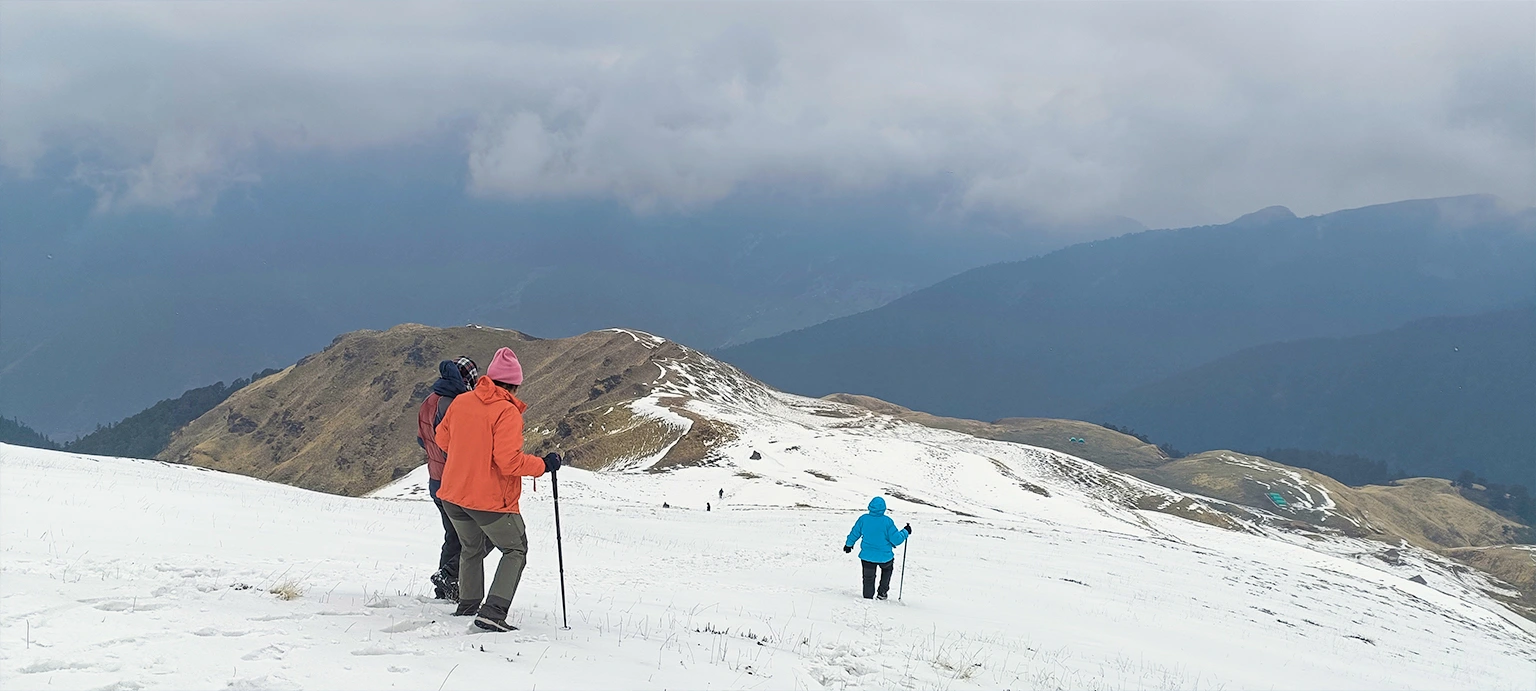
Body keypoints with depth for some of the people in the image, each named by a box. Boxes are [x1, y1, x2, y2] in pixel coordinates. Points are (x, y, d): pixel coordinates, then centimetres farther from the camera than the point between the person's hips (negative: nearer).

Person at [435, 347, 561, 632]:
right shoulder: (507, 412, -18)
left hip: (453, 495, 6)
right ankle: (493, 611, -6)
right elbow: (509, 460, -24)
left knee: (472, 549, 28)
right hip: (492, 499, -6)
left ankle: (467, 606, 32)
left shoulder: (460, 402, 2)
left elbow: (442, 438, 16)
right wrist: (543, 465, -10)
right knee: (516, 551, 9)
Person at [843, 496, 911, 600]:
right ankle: (882, 592, 26)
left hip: (867, 556, 1)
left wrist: (848, 544, 22)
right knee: (887, 568, 31)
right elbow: (896, 539, -14)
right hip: (884, 557, -1)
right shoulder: (887, 521, -19)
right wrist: (905, 532, 3)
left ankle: (868, 597, 26)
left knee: (868, 578, 20)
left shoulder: (863, 519, -11)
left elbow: (854, 534, 3)